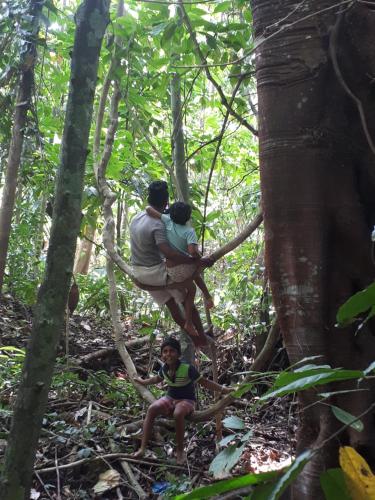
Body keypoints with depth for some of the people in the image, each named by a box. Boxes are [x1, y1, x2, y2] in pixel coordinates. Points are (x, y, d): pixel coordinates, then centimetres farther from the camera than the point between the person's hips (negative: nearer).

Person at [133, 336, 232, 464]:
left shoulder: (188, 369, -23)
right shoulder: (164, 368, -5)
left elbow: (204, 382, -16)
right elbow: (158, 378, 19)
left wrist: (223, 389, -24)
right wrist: (143, 382, 30)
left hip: (186, 400, -5)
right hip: (170, 398, 5)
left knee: (178, 414, -39)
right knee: (152, 409, -25)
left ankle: (180, 450, -19)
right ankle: (143, 448, -24)